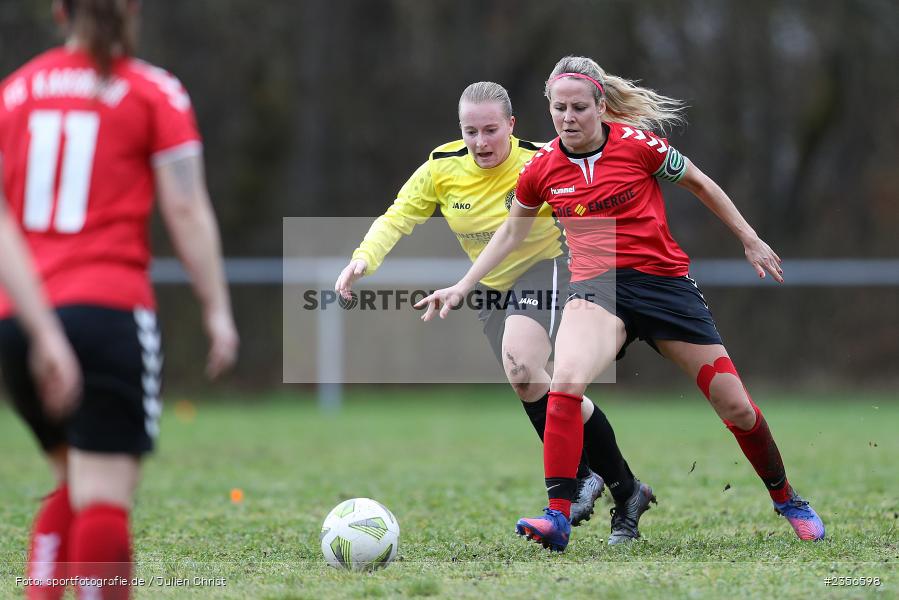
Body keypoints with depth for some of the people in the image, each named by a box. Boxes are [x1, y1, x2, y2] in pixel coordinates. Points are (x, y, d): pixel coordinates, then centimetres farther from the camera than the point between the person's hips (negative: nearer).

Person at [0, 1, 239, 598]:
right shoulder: (155, 94, 3)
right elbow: (186, 210, -3)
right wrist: (218, 310, 0)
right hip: (108, 312, -5)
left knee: (75, 482, 18)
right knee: (105, 495, -7)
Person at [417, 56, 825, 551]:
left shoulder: (637, 143, -8)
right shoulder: (541, 169, -1)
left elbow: (699, 184, 8)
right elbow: (512, 232, 18)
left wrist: (750, 241, 13)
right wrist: (462, 287, 13)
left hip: (665, 280, 0)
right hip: (596, 284, 1)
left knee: (736, 407, 3)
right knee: (566, 382, -31)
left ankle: (786, 500, 29)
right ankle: (558, 518, -30)